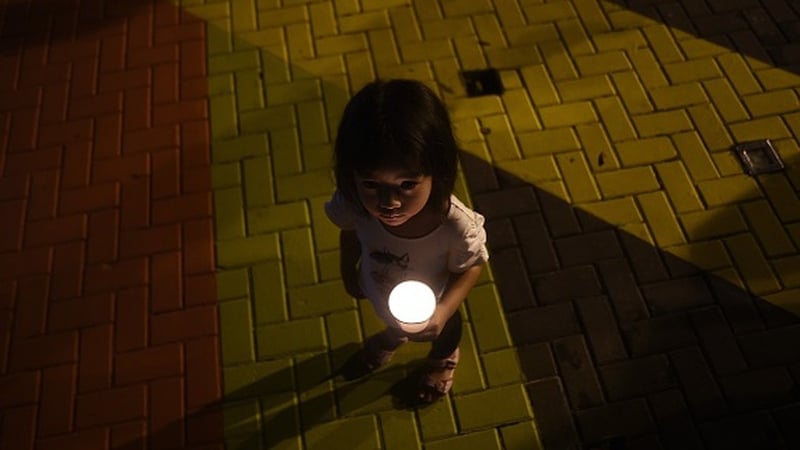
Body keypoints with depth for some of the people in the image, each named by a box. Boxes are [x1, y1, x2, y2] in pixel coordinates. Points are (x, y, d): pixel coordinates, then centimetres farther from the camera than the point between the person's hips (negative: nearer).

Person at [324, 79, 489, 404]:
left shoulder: (457, 225, -46)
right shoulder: (353, 204, -38)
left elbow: (471, 267, -24)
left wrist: (444, 310, -37)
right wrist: (349, 272, 2)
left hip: (432, 305, -2)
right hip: (380, 293, 2)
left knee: (443, 332, 35)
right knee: (391, 321, 39)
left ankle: (443, 358, 73)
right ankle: (394, 337, 77)